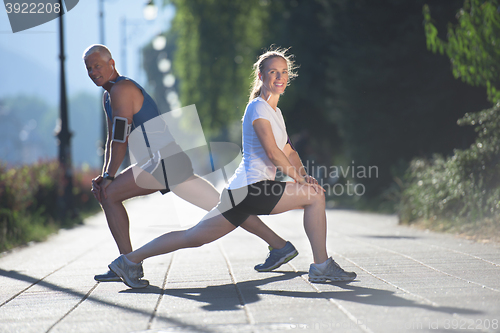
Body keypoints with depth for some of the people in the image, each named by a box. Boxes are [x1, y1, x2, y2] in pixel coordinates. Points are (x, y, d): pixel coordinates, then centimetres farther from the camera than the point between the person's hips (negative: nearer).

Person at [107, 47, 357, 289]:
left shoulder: (275, 112, 22)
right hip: (251, 188, -10)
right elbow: (273, 153, -16)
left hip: (241, 192, 10)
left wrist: (304, 176, 5)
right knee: (315, 195, -11)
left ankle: (130, 260, 13)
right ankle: (321, 267, -6)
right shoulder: (258, 108, -8)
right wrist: (302, 180, -12)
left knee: (194, 237, 9)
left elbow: (288, 152, 22)